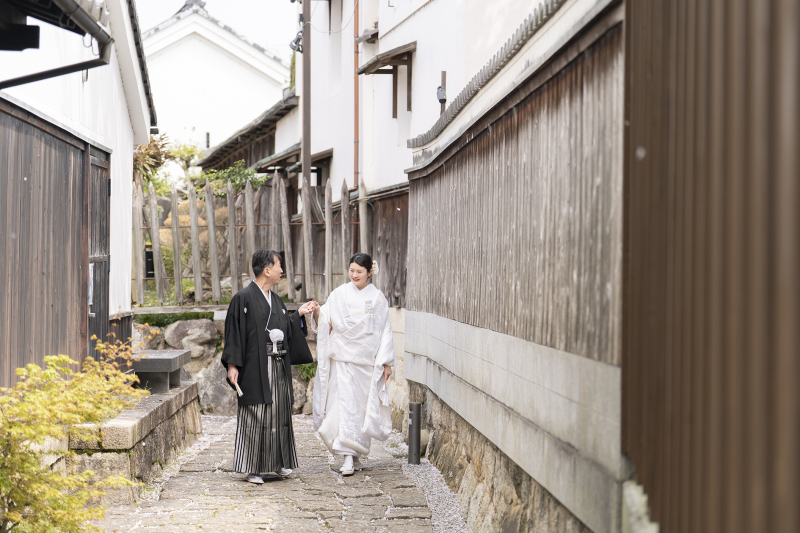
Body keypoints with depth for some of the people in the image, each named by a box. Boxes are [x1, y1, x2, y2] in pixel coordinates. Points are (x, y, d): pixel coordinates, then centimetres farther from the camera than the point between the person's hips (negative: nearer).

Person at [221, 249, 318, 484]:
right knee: (255, 418, -3)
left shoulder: (276, 300, 14)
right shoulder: (244, 298, -8)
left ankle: (278, 462, 22)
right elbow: (234, 332, -10)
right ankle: (253, 468, 4)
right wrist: (232, 365, -15)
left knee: (279, 413, 11)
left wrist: (299, 314, 15)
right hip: (255, 369, -7)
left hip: (278, 368, 7)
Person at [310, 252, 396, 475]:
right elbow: (326, 319, -3)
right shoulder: (339, 294, 3)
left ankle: (356, 452, 20)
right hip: (344, 357, -1)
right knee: (346, 403, -9)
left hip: (368, 359, 1)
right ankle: (348, 457, -10)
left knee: (364, 405, 5)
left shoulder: (377, 298, 5)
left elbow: (385, 331, 5)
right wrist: (317, 312, -26)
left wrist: (386, 361, 1)